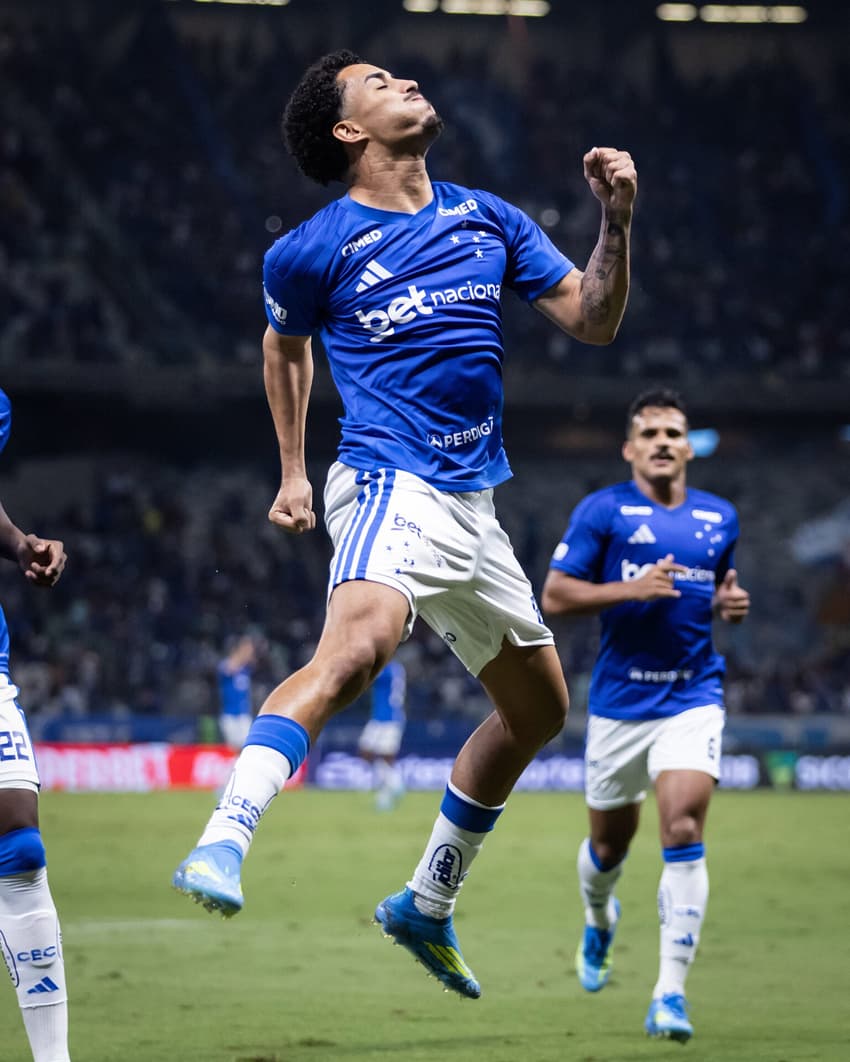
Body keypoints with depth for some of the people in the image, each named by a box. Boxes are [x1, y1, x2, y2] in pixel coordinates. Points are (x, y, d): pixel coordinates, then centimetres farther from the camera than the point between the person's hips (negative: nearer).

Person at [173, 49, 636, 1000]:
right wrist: (292, 469, 19)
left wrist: (617, 222, -3)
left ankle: (427, 907, 29)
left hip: (473, 505, 7)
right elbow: (285, 345, 20)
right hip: (392, 484, -7)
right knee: (355, 647, -36)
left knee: (538, 710, 15)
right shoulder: (313, 250, 0)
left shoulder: (487, 220, 12)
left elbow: (593, 322, 11)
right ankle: (220, 845, -46)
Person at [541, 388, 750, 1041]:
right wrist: (632, 588, -20)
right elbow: (555, 596, -7)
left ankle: (671, 995, -16)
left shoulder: (720, 517, 8)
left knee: (684, 835, -17)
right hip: (619, 700, -1)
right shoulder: (603, 511, -4)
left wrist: (732, 603, 0)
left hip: (693, 699, 1)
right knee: (609, 844, 13)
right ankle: (599, 922, 50)